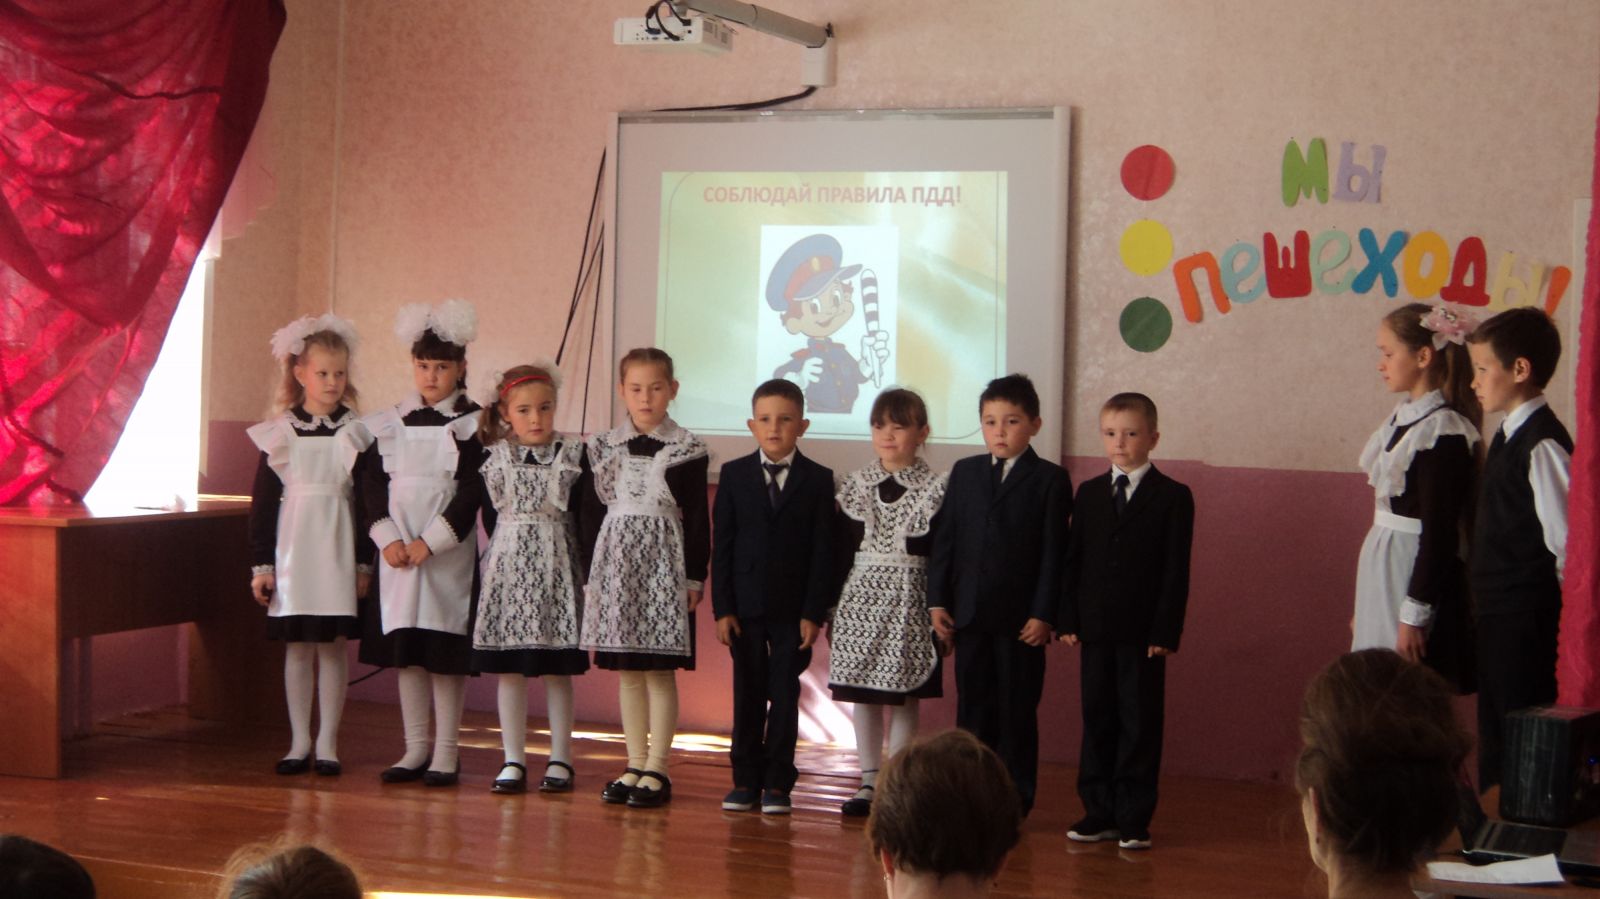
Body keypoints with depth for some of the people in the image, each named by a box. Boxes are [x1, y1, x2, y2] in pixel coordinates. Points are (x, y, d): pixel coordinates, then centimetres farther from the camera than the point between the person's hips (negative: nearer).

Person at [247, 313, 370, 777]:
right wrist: (260, 564, 1)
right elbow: (262, 502, 4)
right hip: (292, 551, 0)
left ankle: (327, 743, 10)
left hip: (339, 552, 0)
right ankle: (299, 742, 15)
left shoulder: (357, 433, 1)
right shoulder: (280, 433, 1)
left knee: (333, 646, 2)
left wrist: (364, 562, 0)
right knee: (297, 647, 7)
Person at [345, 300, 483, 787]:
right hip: (397, 550, 4)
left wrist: (430, 542, -14)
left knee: (446, 649, -3)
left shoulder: (472, 425, -2)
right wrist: (387, 539, -8)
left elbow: (472, 494, -9)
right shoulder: (389, 423, 9)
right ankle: (415, 748, 16)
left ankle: (446, 752, 5)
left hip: (449, 551, -4)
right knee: (404, 648, 7)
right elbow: (372, 484, 5)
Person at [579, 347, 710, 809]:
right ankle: (635, 765, 15)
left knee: (660, 670, -2)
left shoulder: (686, 449, -1)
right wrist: (590, 575, 6)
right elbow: (591, 513, 9)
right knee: (626, 671, 8)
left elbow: (698, 519, -1)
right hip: (616, 562, 3)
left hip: (664, 565, -3)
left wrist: (695, 578, -4)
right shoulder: (604, 446, 7)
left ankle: (656, 768, 4)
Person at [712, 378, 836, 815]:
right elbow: (721, 546, 2)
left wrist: (814, 612, -8)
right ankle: (746, 779, 15)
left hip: (793, 609, -1)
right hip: (745, 605, 1)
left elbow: (822, 551, -2)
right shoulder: (734, 475, 4)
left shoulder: (818, 480, 0)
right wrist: (722, 608, -4)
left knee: (785, 693, 3)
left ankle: (777, 782, 9)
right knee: (748, 692, 7)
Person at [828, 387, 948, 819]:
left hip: (910, 605, -3)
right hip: (861, 600, 3)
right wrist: (830, 612, 6)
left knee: (905, 697, 0)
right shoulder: (855, 485, 7)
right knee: (862, 694, 6)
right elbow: (840, 552, 8)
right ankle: (869, 781, 13)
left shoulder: (935, 490, -3)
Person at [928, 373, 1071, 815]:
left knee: (1017, 711, 3)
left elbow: (1054, 553, -5)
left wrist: (1044, 613, -11)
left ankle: (1015, 800, 10)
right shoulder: (964, 472, 10)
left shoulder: (1050, 480, -2)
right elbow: (945, 540, 9)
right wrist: (937, 600, 2)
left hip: (1021, 617, -4)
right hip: (970, 613, 4)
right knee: (972, 708, 8)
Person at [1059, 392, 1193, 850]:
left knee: (1140, 724, 1)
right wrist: (1069, 620, 1)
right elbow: (1073, 560, 9)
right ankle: (1099, 813, 15)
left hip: (1143, 632, -4)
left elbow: (1176, 570, -4)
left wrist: (1165, 631, -11)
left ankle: (1134, 819, 6)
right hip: (1096, 629, 4)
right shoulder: (1089, 493, 11)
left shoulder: (1173, 497, -1)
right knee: (1097, 721, 8)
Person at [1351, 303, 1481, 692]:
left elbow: (1440, 533, -18)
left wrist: (1415, 615, -17)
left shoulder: (1444, 432, -17)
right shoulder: (1403, 418, 9)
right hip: (1382, 572, 9)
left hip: (1416, 575, -9)